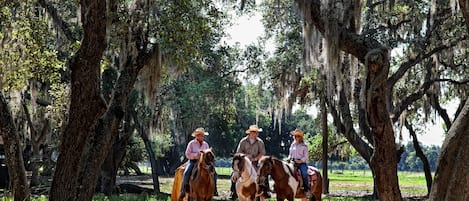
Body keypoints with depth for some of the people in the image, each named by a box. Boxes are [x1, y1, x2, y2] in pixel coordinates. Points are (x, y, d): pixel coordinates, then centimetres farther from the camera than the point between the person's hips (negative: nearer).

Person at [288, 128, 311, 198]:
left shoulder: (304, 146, 2)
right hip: (293, 162, 5)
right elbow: (290, 154, 23)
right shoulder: (292, 145, 17)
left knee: (304, 173, -28)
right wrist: (289, 158, 2)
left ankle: (307, 190, -23)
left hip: (301, 163, -5)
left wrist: (300, 160, -17)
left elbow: (306, 156, -1)